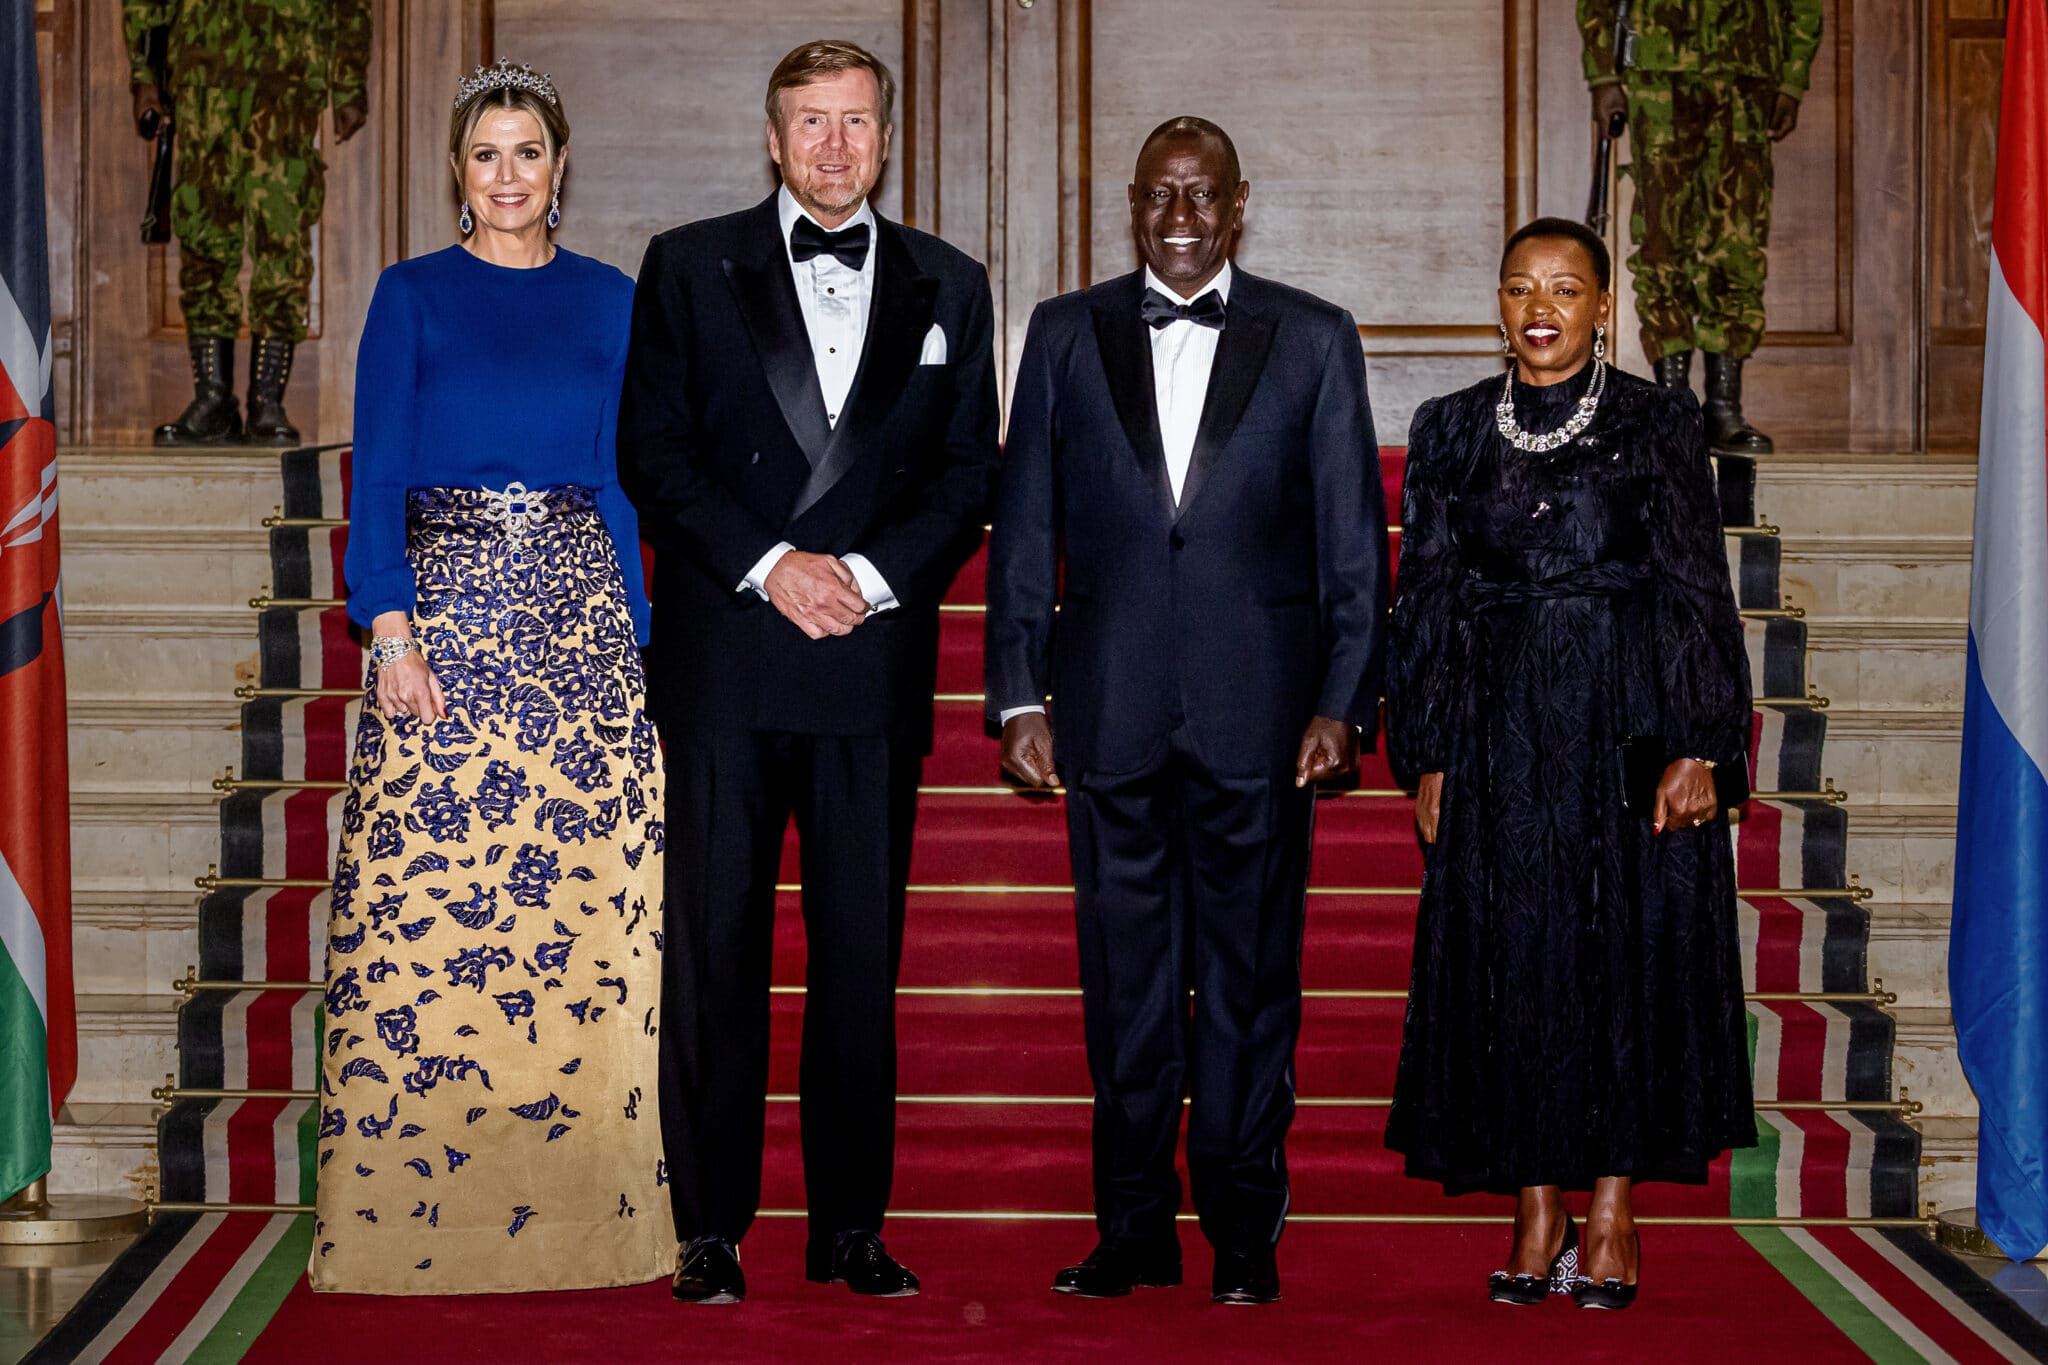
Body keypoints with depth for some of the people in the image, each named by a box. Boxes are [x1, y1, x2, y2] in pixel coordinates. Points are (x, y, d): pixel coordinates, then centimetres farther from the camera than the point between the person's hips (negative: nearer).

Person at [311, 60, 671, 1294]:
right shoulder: (413, 297, 5)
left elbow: (627, 479, 12)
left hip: (583, 617, 2)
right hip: (446, 605, -2)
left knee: (589, 905, -1)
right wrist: (392, 632, -11)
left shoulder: (609, 301, 12)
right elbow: (376, 477, 0)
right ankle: (422, 1209, 3)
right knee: (427, 904, -5)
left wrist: (636, 632, 6)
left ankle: (583, 1209, 7)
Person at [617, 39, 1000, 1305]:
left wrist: (870, 572, -7)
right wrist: (767, 565, -10)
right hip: (723, 662, -1)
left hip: (875, 663, 1)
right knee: (714, 949, 0)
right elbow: (653, 451, 1)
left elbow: (971, 473, 8)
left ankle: (851, 1226, 12)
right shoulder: (689, 266, 8)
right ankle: (710, 1227, 7)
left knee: (863, 954, 4)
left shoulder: (948, 287, 13)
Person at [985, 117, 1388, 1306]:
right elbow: (1026, 530, 8)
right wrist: (1020, 697, 1)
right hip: (1111, 713, 1)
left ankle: (1245, 1232, 15)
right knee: (1124, 976, 7)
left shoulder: (1315, 340, 5)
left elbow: (1353, 540, 3)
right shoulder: (1065, 335, 9)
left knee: (1250, 976, 4)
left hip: (1258, 714, -1)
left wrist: (1345, 703, -4)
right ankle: (1134, 1229, 16)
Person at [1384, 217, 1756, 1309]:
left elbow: (1698, 594, -2)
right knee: (1511, 961, 2)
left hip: (1632, 724, -2)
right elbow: (1428, 604, 9)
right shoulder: (1449, 432, 8)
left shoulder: (1657, 423, 1)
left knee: (1633, 953, -1)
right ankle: (1538, 1215, 11)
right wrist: (1427, 758, 3)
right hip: (1502, 735, 2)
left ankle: (1612, 1216, 7)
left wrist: (1698, 749, -10)